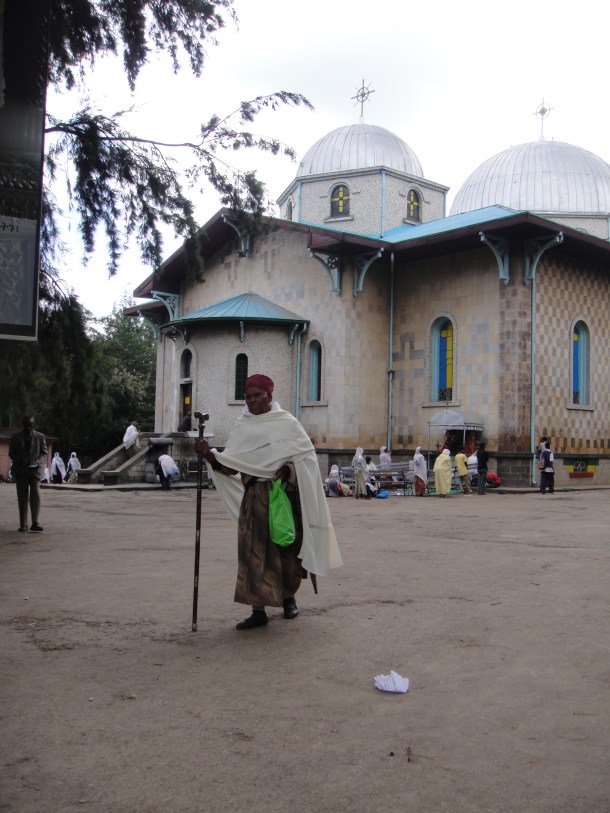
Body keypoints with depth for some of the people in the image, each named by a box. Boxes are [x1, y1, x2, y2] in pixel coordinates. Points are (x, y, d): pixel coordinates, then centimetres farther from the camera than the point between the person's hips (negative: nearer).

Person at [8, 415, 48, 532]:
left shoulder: (40, 437, 7)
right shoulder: (15, 437, 9)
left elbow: (44, 453, 8)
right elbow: (11, 453, 9)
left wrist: (37, 462, -12)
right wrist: (20, 460, -12)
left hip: (35, 469, -1)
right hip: (20, 470, 1)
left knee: (35, 493, -16)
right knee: (22, 496, 2)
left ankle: (35, 522, -17)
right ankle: (23, 524, 6)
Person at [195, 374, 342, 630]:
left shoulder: (287, 422, 0)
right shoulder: (241, 427, 6)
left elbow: (307, 453, 0)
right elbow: (229, 466, 0)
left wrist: (288, 469, -15)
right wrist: (208, 454, -17)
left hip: (285, 494, -1)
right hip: (255, 497, 2)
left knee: (287, 547, 7)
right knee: (254, 550, -4)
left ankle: (288, 597, 30)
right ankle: (258, 610, -1)